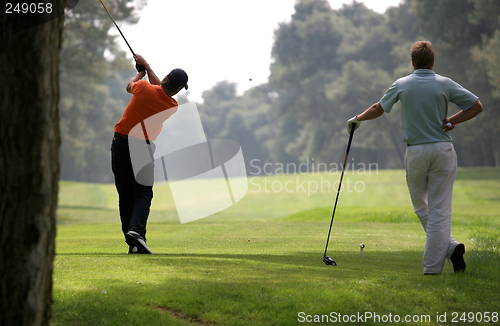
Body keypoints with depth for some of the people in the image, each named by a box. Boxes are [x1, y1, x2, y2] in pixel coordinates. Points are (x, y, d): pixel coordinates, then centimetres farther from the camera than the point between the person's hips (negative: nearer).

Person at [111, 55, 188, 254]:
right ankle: (136, 230, -24)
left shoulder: (143, 87, -12)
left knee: (125, 194, 6)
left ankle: (132, 244, 4)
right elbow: (162, 90, 16)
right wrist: (146, 66, 24)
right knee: (143, 193, 3)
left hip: (120, 142, 1)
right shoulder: (172, 107, -6)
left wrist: (140, 72, 34)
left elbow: (129, 86, 14)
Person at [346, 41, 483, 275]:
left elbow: (378, 109, 15)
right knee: (439, 209, 0)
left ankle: (449, 246, -3)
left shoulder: (402, 85, 2)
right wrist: (452, 121, 0)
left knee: (421, 206, 14)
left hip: (415, 152, 0)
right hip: (443, 150, 0)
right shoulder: (445, 84, -2)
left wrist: (357, 119, 33)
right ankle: (432, 266, -7)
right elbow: (476, 106, -3)